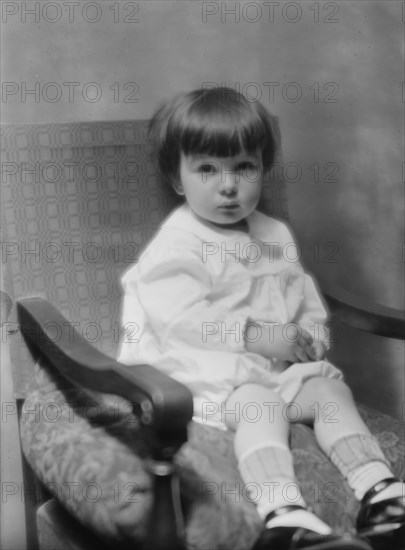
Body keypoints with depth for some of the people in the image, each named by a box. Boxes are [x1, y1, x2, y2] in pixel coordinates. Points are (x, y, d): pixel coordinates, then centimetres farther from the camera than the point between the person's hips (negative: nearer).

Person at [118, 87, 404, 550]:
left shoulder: (276, 237, 17)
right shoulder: (177, 244, -6)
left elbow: (306, 301, 22)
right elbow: (180, 319, -18)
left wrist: (310, 337, 0)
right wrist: (254, 336, -22)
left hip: (284, 366, 7)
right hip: (210, 374, -7)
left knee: (331, 390, -14)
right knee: (260, 404, -32)